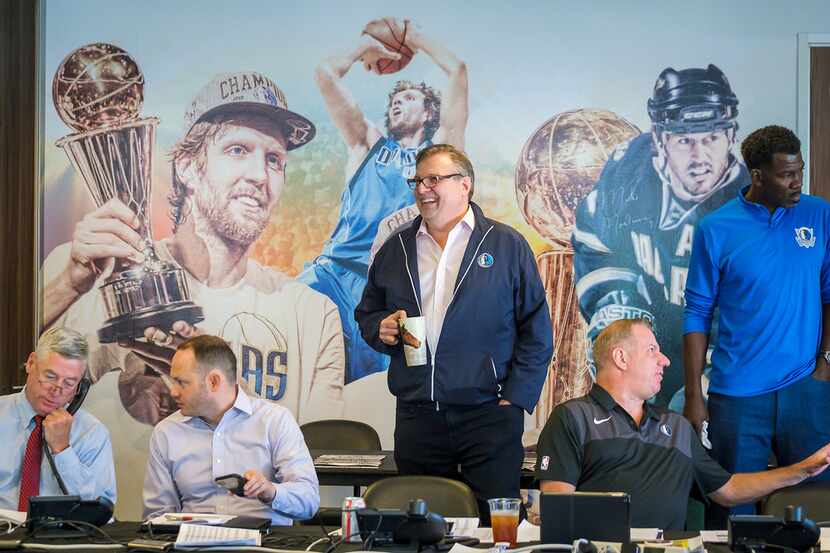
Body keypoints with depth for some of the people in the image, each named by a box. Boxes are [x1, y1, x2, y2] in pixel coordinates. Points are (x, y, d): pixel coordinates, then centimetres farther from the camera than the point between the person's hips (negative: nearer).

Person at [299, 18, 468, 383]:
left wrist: (416, 39, 29)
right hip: (337, 270, 1)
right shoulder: (368, 144, 27)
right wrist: (367, 45, 34)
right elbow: (326, 74, 20)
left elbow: (457, 71, 15)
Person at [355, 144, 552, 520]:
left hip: (488, 414, -4)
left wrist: (517, 398, -7)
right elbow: (367, 313, 23)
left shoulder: (506, 245, 2)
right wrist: (381, 329, -1)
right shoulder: (395, 249, 13)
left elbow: (536, 330, 0)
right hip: (416, 416, 4)